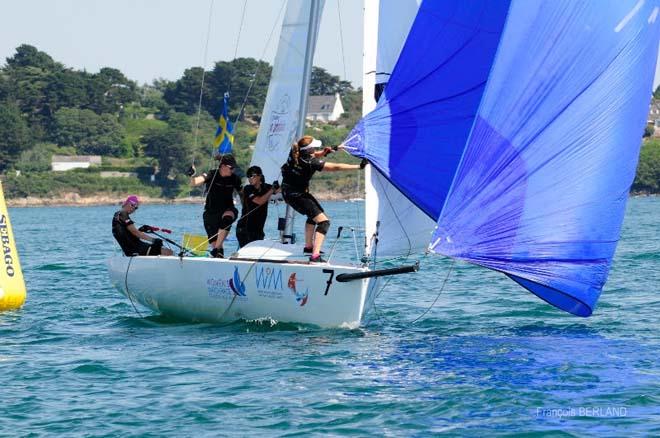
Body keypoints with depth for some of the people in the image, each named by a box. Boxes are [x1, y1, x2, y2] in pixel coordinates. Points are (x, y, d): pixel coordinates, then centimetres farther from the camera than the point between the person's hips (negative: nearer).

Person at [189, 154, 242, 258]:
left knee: (227, 217, -36)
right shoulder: (212, 175, -11)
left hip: (227, 210, 0)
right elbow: (194, 183, -22)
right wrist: (192, 175, -43)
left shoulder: (234, 178, -3)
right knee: (214, 241, -8)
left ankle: (217, 249, -36)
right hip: (211, 211, 0)